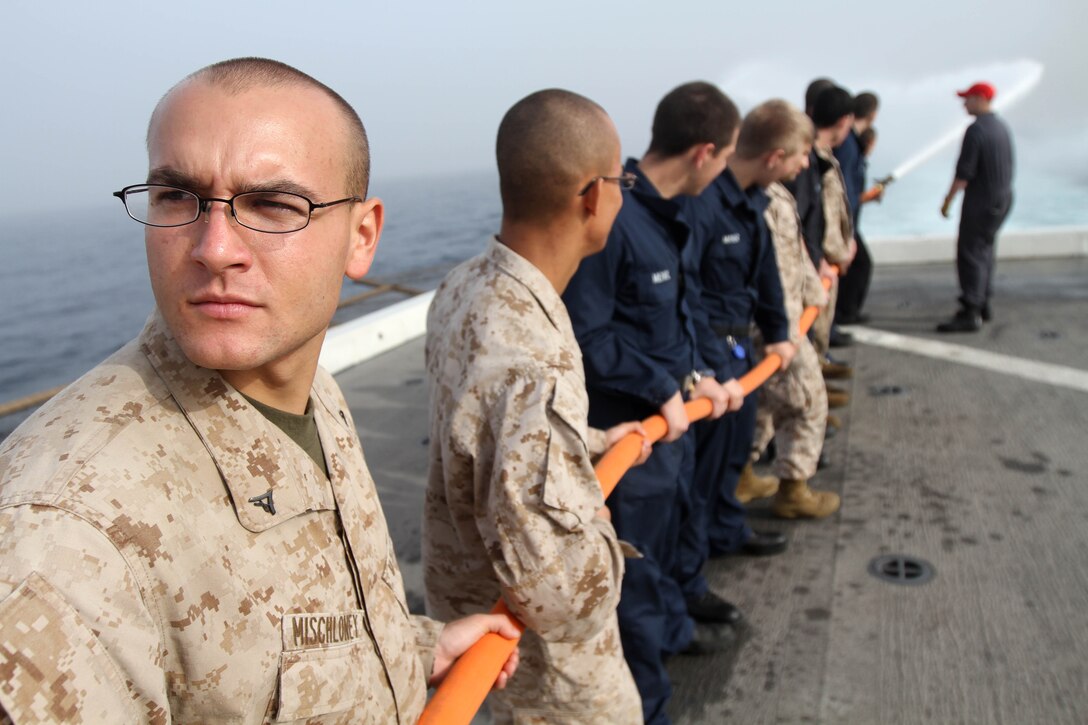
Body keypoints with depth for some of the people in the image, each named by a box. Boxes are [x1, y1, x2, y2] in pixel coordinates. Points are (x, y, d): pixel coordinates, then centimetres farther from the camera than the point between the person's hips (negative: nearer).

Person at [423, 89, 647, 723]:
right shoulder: (533, 369, -40)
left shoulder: (463, 289, -10)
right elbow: (558, 592, -37)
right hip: (537, 643, -8)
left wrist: (593, 442, 13)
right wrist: (600, 530, -18)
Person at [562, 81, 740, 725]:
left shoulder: (671, 215, 4)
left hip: (672, 414, 9)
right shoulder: (611, 218, -26)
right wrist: (664, 391, -19)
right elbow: (586, 337, -25)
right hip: (627, 429, -9)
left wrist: (698, 375, 4)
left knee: (668, 533, 29)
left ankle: (671, 628, 55)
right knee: (636, 571, 7)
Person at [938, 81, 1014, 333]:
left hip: (980, 201, -9)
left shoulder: (976, 130, -18)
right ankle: (983, 304, 26)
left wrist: (947, 200, -11)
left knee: (970, 254, -7)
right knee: (984, 250, 18)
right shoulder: (1002, 127, 10)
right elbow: (1008, 166, 15)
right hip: (1003, 198, 9)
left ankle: (971, 314, -10)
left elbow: (964, 172, -19)